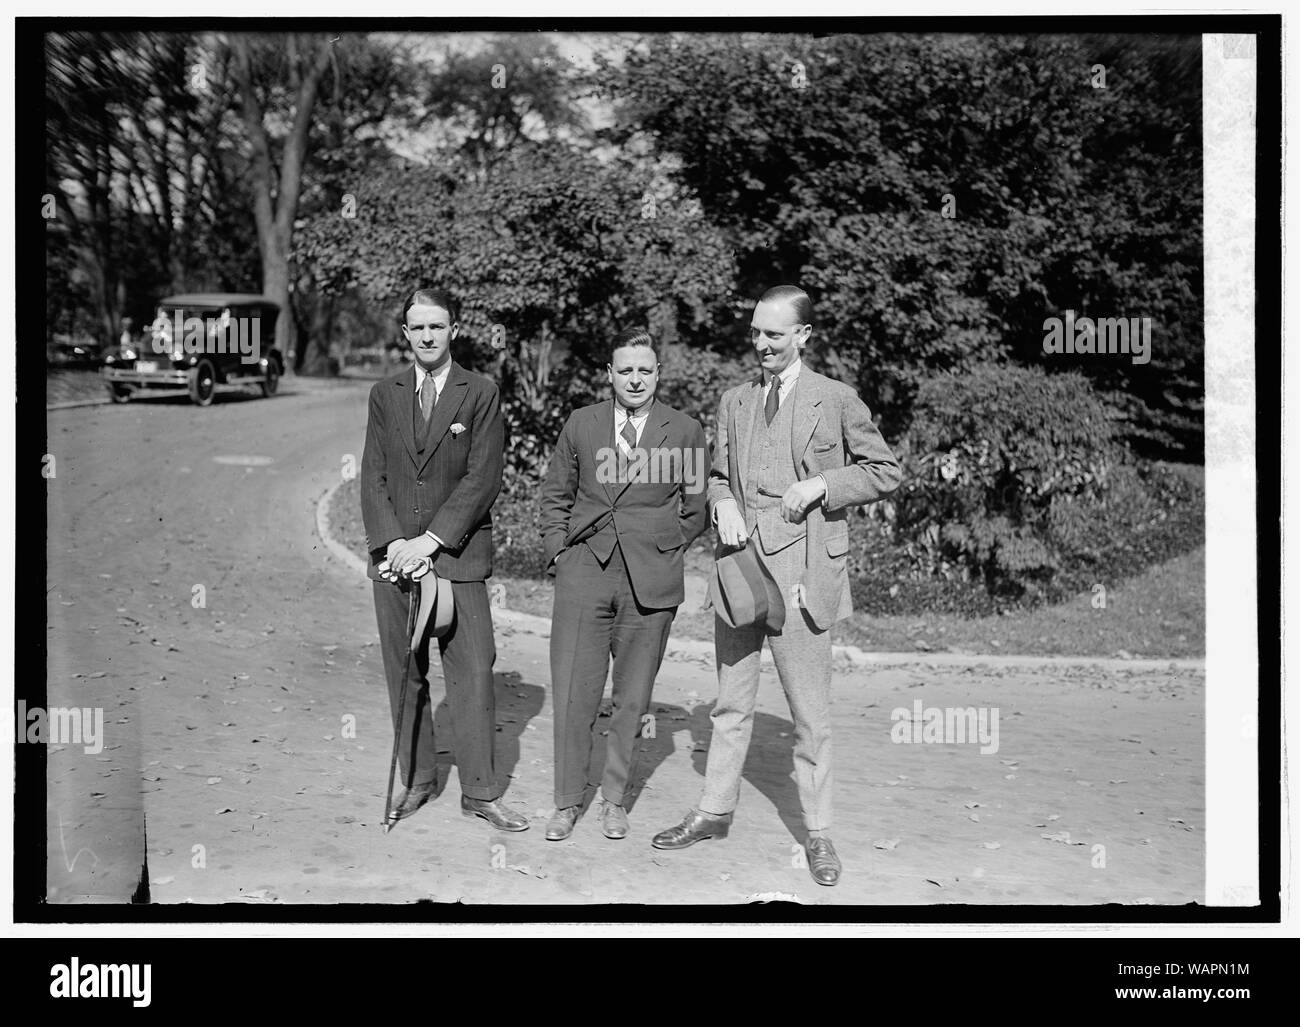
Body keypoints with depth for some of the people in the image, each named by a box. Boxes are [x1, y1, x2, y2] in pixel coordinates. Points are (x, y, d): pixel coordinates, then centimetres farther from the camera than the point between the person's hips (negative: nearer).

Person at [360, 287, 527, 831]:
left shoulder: (481, 393, 0)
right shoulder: (384, 394, 10)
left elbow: (483, 477, -7)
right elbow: (373, 476, 6)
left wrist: (430, 540, -13)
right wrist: (392, 542, -9)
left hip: (457, 555, -3)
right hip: (393, 554, 3)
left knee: (472, 673, -3)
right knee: (404, 675, 9)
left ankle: (479, 792, 7)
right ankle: (416, 780, 22)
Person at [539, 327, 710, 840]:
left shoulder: (686, 432, 2)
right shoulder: (581, 424, 7)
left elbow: (697, 510, 9)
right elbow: (556, 495, 14)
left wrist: (659, 549, 3)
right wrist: (558, 552, 5)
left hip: (650, 581, 0)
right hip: (584, 571, 1)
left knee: (632, 697, 9)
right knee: (573, 693, 0)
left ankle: (614, 798, 25)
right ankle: (568, 800, 16)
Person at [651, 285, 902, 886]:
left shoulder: (835, 400, 0)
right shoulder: (734, 402, 14)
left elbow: (886, 472, 4)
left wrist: (821, 484, -11)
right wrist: (723, 504, -1)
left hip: (801, 570, -4)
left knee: (810, 712, 3)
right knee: (731, 703, 13)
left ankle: (818, 833, 16)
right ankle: (715, 811, 26)